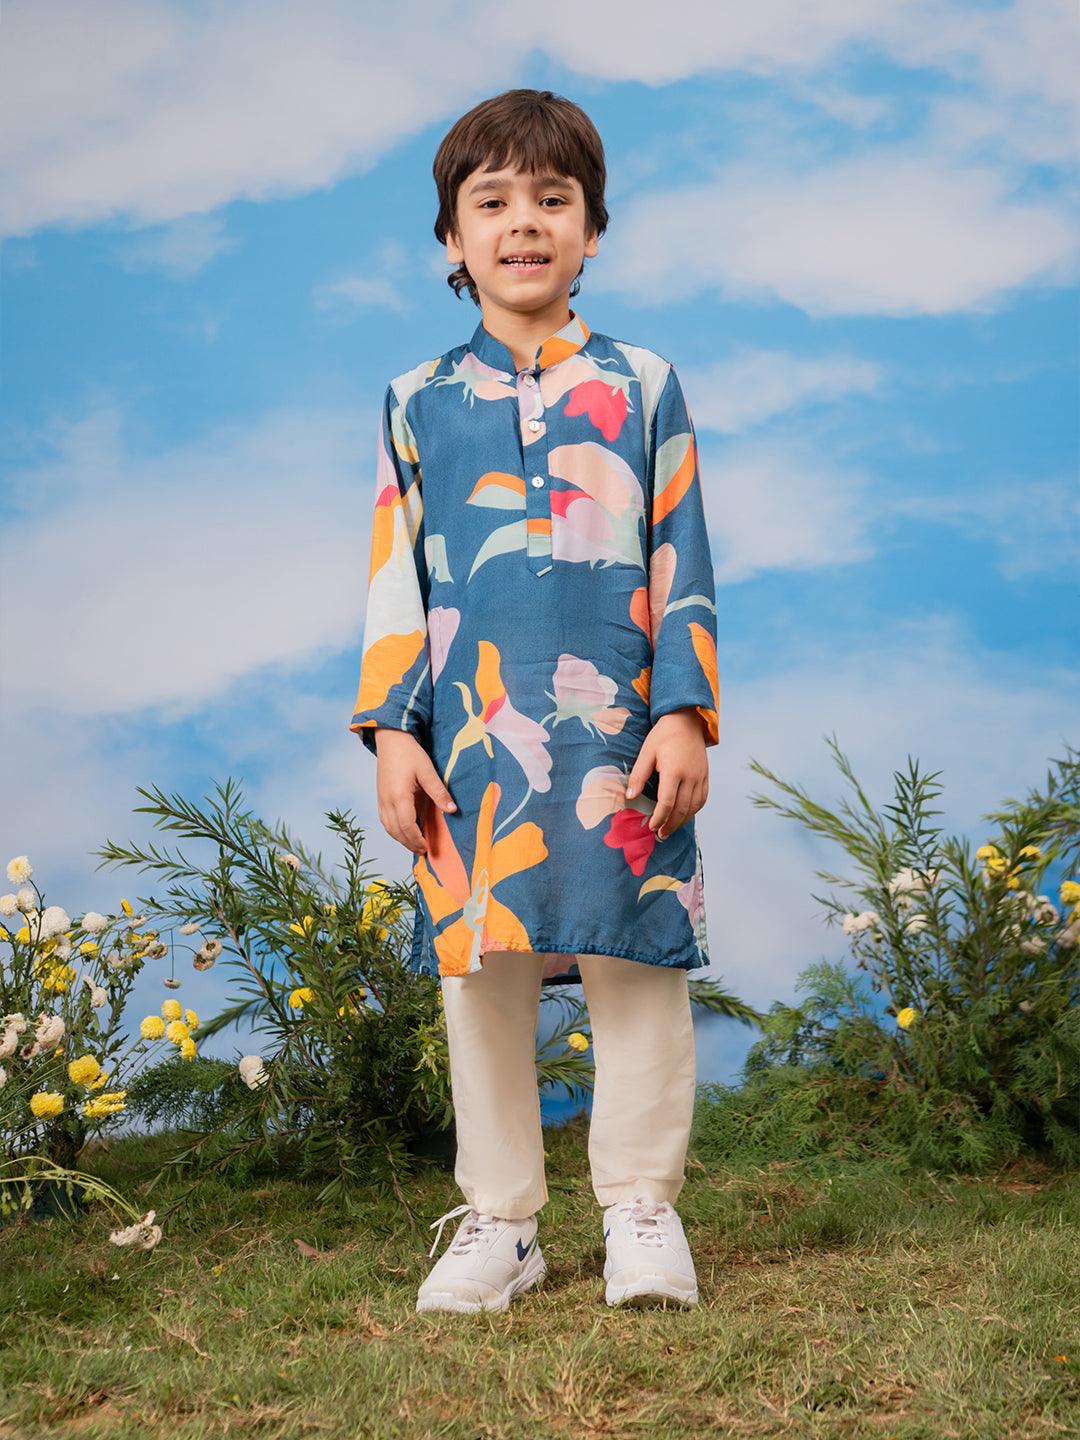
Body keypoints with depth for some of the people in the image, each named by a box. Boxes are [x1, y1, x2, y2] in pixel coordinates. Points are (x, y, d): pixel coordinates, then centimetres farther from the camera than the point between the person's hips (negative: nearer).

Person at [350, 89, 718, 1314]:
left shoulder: (641, 386, 9)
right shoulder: (418, 405, 11)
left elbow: (681, 566, 6)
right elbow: (394, 579, 9)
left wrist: (684, 714, -2)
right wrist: (391, 731, 1)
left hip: (619, 732, -1)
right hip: (472, 739, 1)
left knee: (635, 962, 1)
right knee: (478, 972, 5)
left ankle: (642, 1210, 14)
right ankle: (497, 1221, 18)